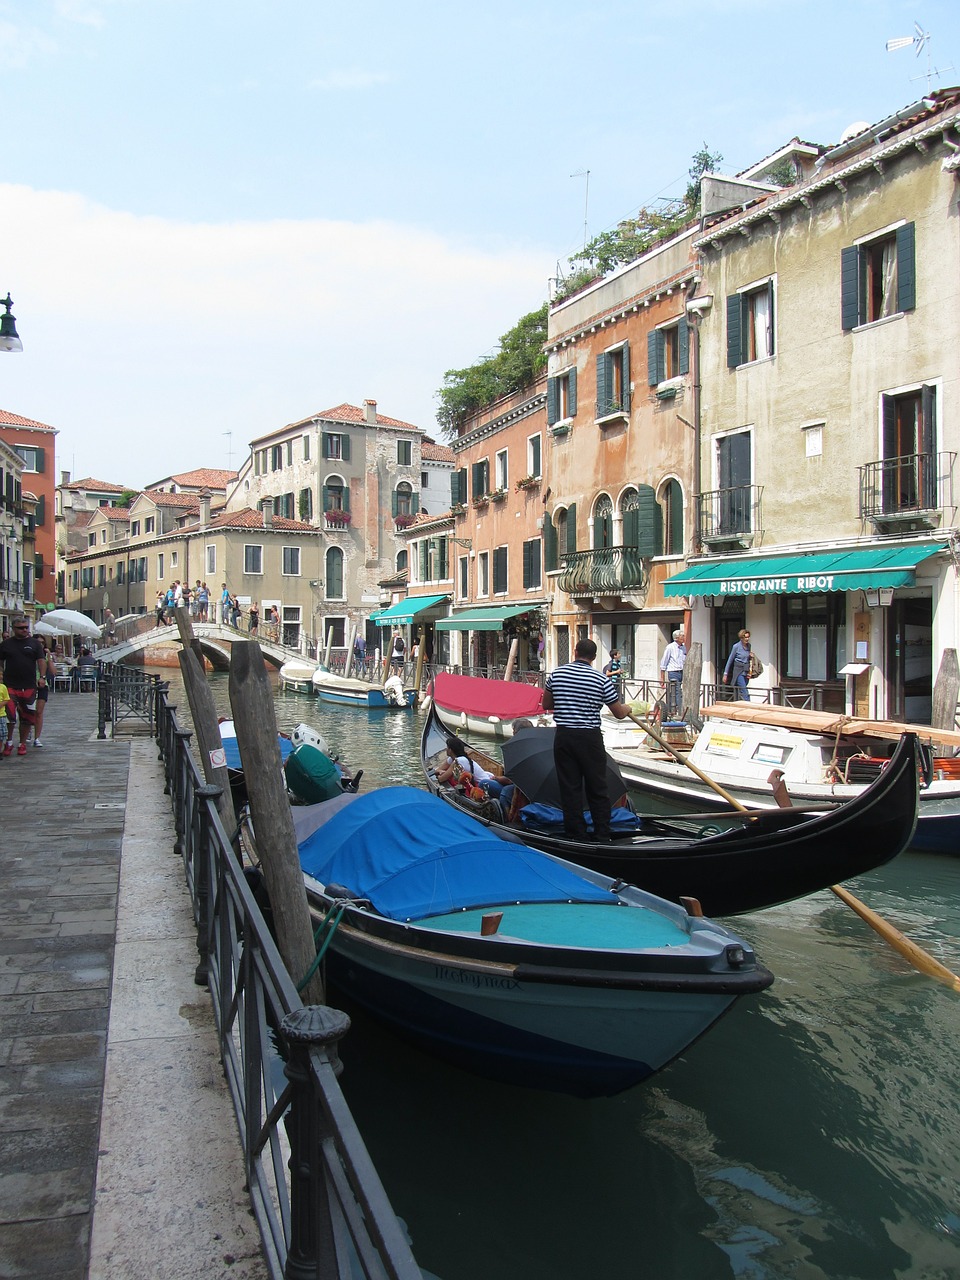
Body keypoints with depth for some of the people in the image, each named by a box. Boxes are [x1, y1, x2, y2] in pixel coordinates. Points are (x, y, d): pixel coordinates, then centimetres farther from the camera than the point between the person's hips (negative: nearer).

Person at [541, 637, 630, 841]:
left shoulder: (556, 674, 0)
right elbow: (619, 714, 1)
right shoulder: (602, 679, -6)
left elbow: (546, 705, 11)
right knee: (597, 789, 10)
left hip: (563, 737, 2)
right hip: (590, 738, -2)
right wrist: (627, 708, 23)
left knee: (570, 788, 8)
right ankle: (602, 836, 14)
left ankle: (576, 836, 12)